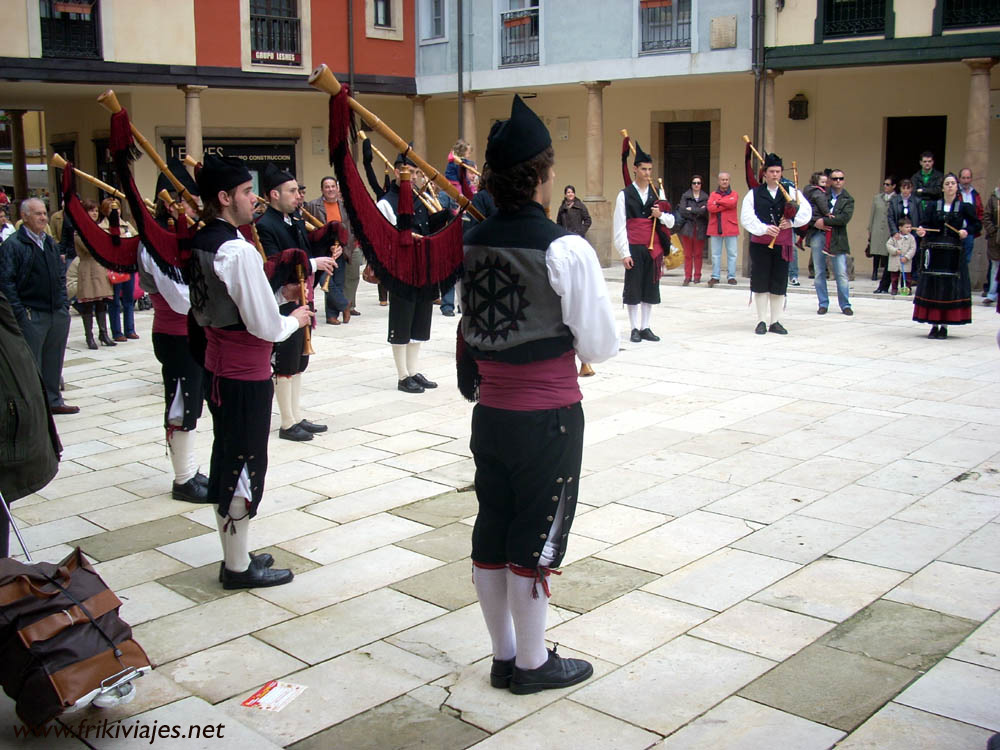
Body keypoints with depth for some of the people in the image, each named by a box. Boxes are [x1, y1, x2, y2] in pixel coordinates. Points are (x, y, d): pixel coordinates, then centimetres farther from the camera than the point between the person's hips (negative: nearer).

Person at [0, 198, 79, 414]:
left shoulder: (49, 242, 14)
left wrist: (64, 302, 13)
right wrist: (20, 311, -16)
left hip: (58, 313, 7)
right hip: (32, 316, -7)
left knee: (54, 360, 14)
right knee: (32, 363, 0)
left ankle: (53, 400, 25)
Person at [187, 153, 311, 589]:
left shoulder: (201, 243, 6)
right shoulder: (238, 251, -21)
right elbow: (266, 327, -22)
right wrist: (296, 319, -1)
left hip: (218, 365, 9)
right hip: (247, 374, -9)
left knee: (226, 459, 17)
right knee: (246, 465, 2)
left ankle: (234, 555, 30)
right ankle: (239, 567, 14)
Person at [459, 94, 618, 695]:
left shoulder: (471, 244, 0)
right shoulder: (565, 250, -17)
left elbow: (467, 333, 9)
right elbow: (602, 345, -10)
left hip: (490, 413, 6)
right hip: (549, 418, -6)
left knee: (491, 533, 15)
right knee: (536, 542, 7)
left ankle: (504, 655, 31)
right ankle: (532, 664, 23)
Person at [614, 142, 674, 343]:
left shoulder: (657, 194, 12)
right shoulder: (625, 195, -1)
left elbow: (671, 222, 16)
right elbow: (619, 227, -5)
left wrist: (661, 215, -7)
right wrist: (624, 253, -11)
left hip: (654, 249, 4)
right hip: (634, 249, -4)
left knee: (651, 288, 7)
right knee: (632, 288, 0)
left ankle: (645, 328, 16)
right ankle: (635, 329, 9)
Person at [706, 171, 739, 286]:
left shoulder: (734, 194, 8)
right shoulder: (713, 194, 11)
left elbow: (732, 203, -15)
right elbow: (710, 208, -7)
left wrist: (718, 202, -7)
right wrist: (725, 205, -11)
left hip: (730, 228, -1)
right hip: (715, 228, 1)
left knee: (732, 254, 0)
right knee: (715, 254, 4)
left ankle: (731, 276, 5)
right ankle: (715, 276, 8)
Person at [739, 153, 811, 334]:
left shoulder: (792, 192, 8)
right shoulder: (754, 194, 4)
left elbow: (806, 212, 2)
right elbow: (746, 218, -7)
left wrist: (792, 222, -14)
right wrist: (764, 228, -19)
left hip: (783, 244, 1)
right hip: (760, 244, -1)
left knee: (779, 284, 4)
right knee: (760, 283, 0)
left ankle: (775, 322, 14)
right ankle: (761, 321, 10)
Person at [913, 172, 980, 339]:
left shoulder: (964, 207, 3)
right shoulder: (934, 206, 6)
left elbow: (977, 225, 7)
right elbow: (924, 224, 0)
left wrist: (967, 231, -12)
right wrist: (922, 232, -22)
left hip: (953, 254, -1)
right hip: (934, 252, 1)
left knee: (950, 288, 0)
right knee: (932, 287, 1)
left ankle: (945, 326, 7)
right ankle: (934, 325, 9)